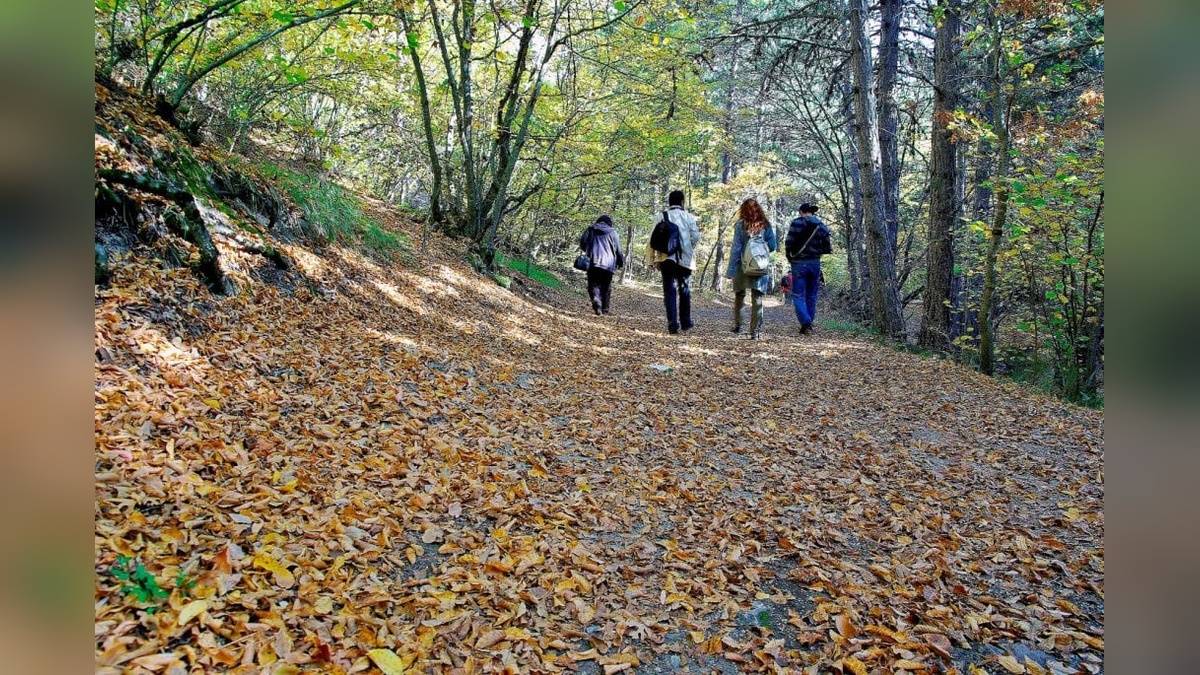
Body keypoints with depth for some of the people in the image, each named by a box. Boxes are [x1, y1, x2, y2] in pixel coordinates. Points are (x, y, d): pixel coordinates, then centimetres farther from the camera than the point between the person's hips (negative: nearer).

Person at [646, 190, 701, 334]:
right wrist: (688, 249, 13)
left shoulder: (662, 217, 0)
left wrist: (652, 259, 1)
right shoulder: (689, 217, 2)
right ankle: (686, 322, 23)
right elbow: (696, 237, -6)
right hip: (685, 259, 1)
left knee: (670, 291, 1)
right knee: (684, 290, 15)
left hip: (667, 259, -1)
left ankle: (673, 325, -5)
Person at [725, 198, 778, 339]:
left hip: (743, 266, -1)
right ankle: (756, 331, 2)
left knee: (739, 296, 16)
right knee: (757, 299, 5)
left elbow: (736, 248, -7)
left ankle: (737, 325, 20)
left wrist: (730, 270, -5)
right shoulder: (766, 225, 2)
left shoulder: (741, 224, -5)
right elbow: (773, 246, 3)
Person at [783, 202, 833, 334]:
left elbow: (788, 243, -10)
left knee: (798, 295, -1)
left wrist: (790, 257, 7)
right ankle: (809, 324, 18)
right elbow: (826, 248, 6)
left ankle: (805, 323, -17)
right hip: (815, 264, 4)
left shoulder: (797, 223, -6)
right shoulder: (822, 226, 6)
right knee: (811, 295, 14)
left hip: (799, 264, -4)